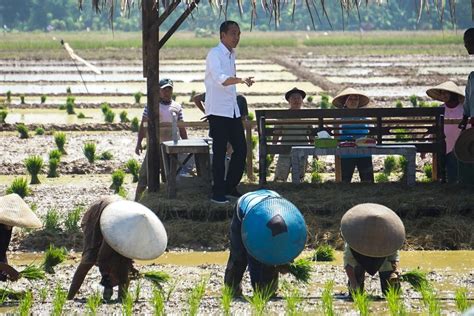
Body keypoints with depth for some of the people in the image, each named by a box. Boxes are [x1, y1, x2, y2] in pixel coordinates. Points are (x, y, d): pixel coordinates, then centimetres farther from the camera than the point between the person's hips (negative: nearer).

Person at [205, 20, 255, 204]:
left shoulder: (231, 55, 16)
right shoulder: (215, 54, -12)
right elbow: (220, 78, -29)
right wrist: (241, 80, -43)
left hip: (233, 111, 8)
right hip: (218, 111, -8)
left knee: (241, 149, 6)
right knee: (220, 152, -6)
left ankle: (230, 187, 19)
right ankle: (218, 193, 0)